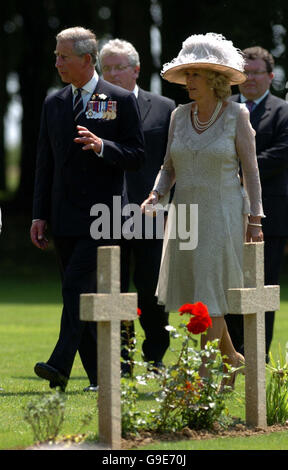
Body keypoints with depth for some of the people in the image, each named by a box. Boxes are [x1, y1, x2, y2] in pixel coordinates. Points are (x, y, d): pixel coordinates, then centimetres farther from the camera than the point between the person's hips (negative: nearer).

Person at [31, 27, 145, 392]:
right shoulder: (53, 103, 13)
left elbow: (137, 156, -3)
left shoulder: (121, 101, -1)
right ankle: (99, 376, 14)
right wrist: (39, 215, 9)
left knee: (77, 285, -17)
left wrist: (102, 146, -21)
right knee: (79, 294, 7)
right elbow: (45, 164, 14)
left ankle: (60, 365, -22)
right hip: (64, 218, 5)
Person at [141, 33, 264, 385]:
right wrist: (155, 195, -9)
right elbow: (169, 168, 10)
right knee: (194, 293, 9)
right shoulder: (180, 116, 6)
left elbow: (251, 170, -5)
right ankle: (231, 358, 28)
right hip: (185, 215, 5)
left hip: (223, 216, -5)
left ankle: (203, 374, -7)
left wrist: (254, 219, -10)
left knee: (210, 294, -10)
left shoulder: (236, 115, -7)